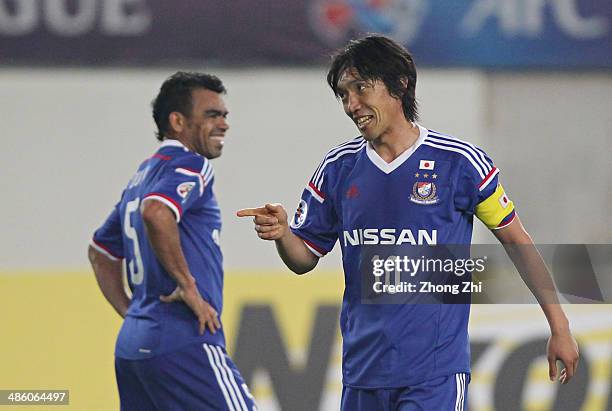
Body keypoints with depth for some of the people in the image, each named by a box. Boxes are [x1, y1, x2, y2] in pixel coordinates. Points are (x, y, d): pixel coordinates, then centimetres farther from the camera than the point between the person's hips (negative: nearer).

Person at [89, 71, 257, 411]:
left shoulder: (142, 176, 22)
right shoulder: (189, 165, -7)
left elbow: (101, 252, 33)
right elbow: (156, 213, -28)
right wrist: (188, 285, -20)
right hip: (183, 343, -10)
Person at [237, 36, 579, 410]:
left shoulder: (459, 162, -4)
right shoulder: (338, 169, 7)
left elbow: (516, 239, 4)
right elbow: (305, 258, 12)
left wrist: (559, 327, 4)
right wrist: (281, 233, -11)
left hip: (436, 371, -4)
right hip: (362, 372, 4)